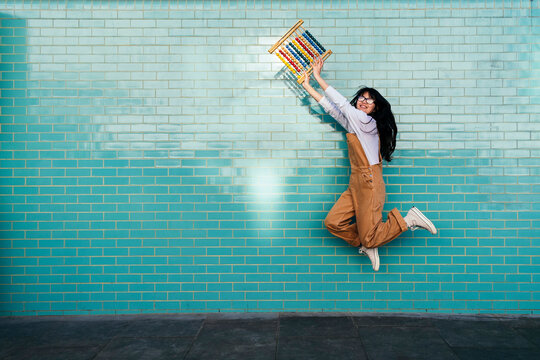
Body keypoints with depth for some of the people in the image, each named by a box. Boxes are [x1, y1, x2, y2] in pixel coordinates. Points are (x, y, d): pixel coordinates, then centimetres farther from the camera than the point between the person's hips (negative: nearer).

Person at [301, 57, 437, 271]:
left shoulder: (368, 121, -8)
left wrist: (318, 77, -5)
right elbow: (329, 107, 19)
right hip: (355, 184, 8)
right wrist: (307, 86, 18)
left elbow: (340, 103, -9)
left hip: (369, 184, -8)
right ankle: (366, 245, 15)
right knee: (332, 223, -1)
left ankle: (409, 219, 9)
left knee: (370, 238, -7)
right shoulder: (352, 123, 16)